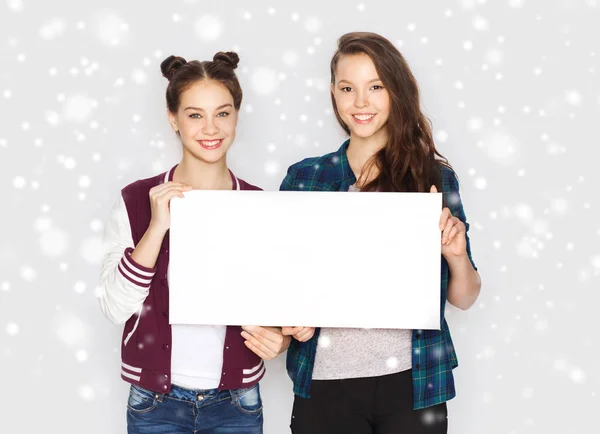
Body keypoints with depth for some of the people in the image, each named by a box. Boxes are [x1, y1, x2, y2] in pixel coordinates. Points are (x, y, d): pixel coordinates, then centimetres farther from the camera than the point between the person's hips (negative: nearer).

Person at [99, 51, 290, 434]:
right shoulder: (136, 200, -5)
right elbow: (115, 307, -11)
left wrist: (279, 339, -13)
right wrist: (158, 227, -21)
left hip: (236, 401, 1)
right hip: (156, 401, -1)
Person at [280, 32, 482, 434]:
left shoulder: (435, 177, 2)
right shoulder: (304, 177, 3)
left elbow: (464, 299, 5)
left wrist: (456, 256, -14)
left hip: (411, 384, 0)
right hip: (325, 384, 1)